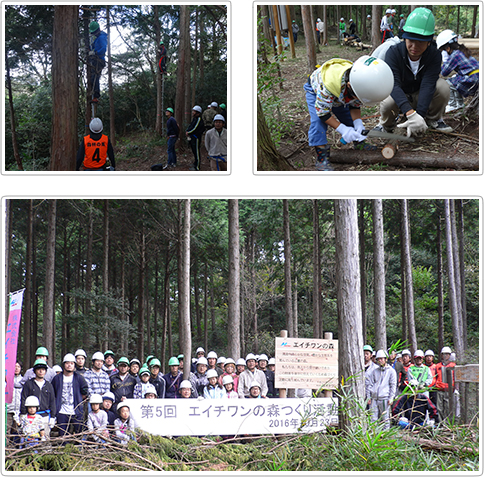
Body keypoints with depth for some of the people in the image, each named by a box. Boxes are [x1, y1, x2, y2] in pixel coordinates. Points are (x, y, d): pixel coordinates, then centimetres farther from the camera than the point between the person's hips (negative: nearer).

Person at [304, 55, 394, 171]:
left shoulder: (360, 83, -29)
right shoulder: (329, 84, -49)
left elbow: (355, 106, -11)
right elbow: (322, 112, -37)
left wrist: (358, 123, -29)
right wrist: (342, 129, -38)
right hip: (315, 91, -5)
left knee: (349, 118, 7)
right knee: (318, 121, -23)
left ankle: (360, 143, 29)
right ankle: (322, 158, -22)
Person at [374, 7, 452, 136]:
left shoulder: (434, 55, -21)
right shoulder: (393, 53, -25)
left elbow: (427, 86, -33)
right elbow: (394, 85, -37)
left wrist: (419, 116, -48)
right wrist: (411, 114, -53)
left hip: (422, 97, 1)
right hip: (399, 96, -1)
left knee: (442, 86, -28)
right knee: (387, 105, -35)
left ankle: (434, 119, -1)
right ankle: (386, 125, 1)